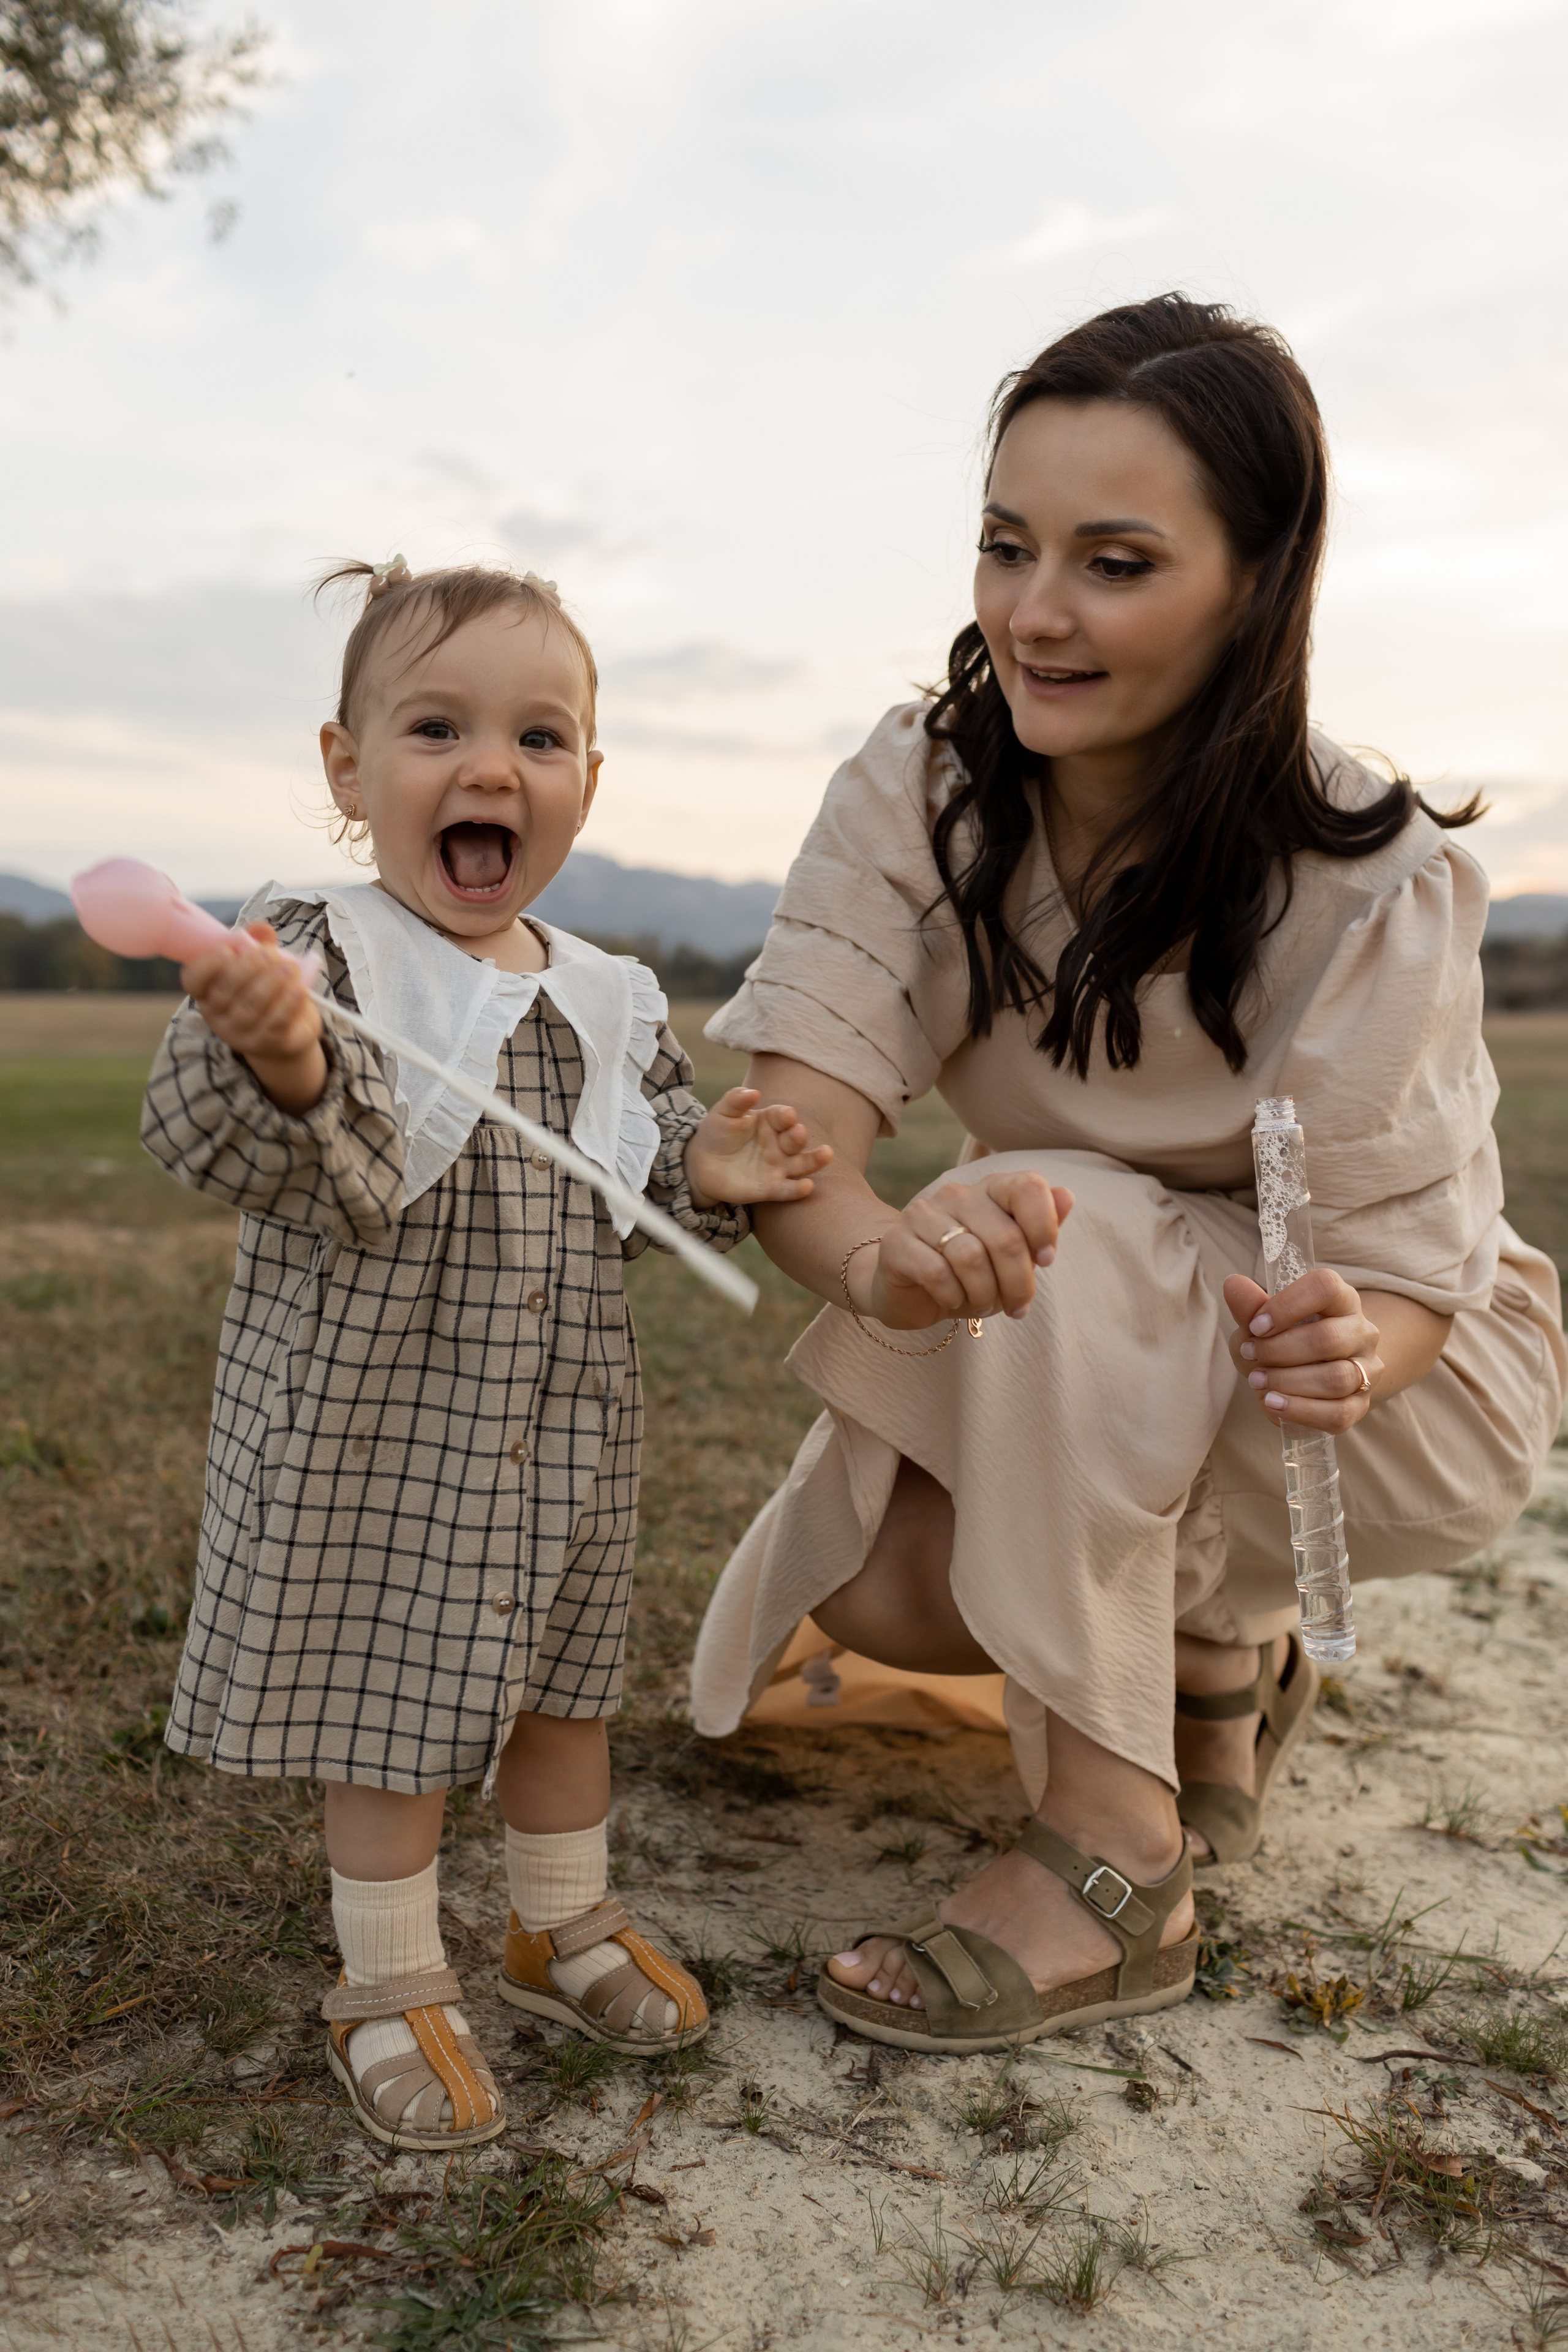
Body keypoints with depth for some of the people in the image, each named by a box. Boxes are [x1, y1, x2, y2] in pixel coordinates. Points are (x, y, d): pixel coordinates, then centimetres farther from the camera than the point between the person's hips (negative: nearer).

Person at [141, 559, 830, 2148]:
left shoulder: (606, 1000, 3)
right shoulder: (324, 962, -15)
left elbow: (640, 1183, 14)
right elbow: (222, 1151, -27)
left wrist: (709, 1172, -7)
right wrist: (277, 1062, -48)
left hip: (560, 1426, 6)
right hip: (369, 1427, -5)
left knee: (562, 1683, 20)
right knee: (386, 1709, 8)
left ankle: (563, 1927, 42)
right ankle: (390, 1985, 29)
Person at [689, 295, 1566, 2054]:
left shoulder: (1370, 884, -26)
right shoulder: (917, 791, -18)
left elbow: (1403, 1274, -23)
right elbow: (789, 1127, -28)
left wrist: (1342, 1345, -48)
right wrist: (878, 1249, -52)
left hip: (1416, 1387, -4)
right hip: (1079, 1374, 4)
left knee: (1061, 1249, -33)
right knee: (871, 1594, -18)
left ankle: (1120, 1862, -18)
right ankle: (1221, 1660, 14)